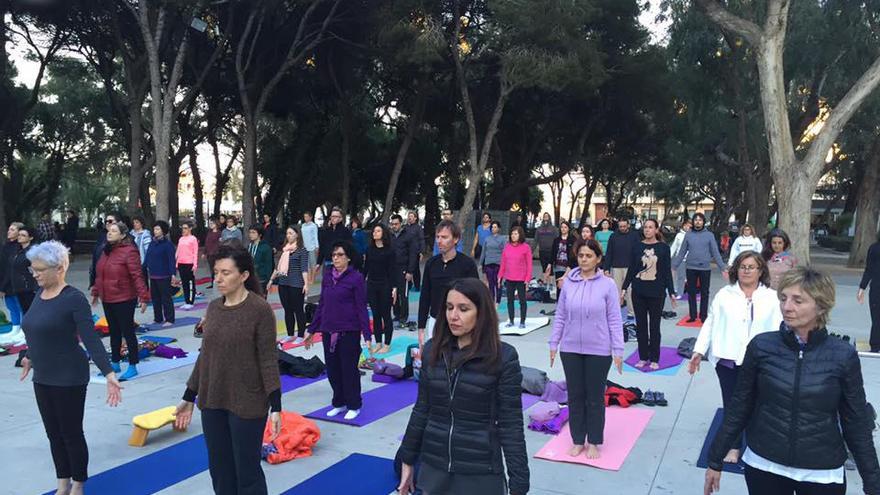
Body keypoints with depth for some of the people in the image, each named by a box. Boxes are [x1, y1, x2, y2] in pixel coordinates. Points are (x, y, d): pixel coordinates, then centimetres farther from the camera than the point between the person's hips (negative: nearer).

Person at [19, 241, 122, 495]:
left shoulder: (74, 298, -18)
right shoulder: (40, 294, 3)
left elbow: (91, 339, -24)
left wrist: (109, 373, -32)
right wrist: (29, 357, 33)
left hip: (69, 379, -7)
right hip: (42, 378, 7)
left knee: (71, 433, 7)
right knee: (53, 433, 16)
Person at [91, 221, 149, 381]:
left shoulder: (129, 251, -16)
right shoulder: (107, 251, 9)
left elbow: (137, 276, -21)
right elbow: (99, 274, 18)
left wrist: (143, 297, -25)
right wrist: (95, 292, 22)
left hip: (124, 300, -8)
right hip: (107, 300, 8)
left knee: (128, 332, 0)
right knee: (114, 332, 18)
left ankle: (133, 367, 9)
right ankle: (115, 363, 30)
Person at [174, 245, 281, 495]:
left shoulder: (260, 309, -14)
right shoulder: (213, 307, 5)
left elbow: (268, 360, -14)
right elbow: (205, 355, 12)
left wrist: (276, 407, -17)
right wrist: (189, 398, 15)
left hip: (247, 404, -6)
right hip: (212, 402, 6)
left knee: (247, 472, 5)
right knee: (220, 471, 16)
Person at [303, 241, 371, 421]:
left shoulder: (356, 278, -9)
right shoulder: (327, 276, 6)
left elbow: (361, 308, -10)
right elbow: (321, 304, 12)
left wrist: (367, 335, -14)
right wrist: (312, 330, 14)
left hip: (349, 332, -5)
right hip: (328, 330, 5)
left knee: (349, 368, 4)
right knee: (332, 369, 12)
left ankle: (354, 406, 21)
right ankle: (339, 403, 29)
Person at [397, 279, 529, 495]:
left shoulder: (503, 357, -12)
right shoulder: (432, 350, -1)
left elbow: (511, 425, -10)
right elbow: (421, 409, 7)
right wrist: (407, 460, 10)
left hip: (481, 472, -3)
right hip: (433, 467, 3)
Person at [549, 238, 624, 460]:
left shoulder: (608, 285, -8)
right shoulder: (569, 283, -1)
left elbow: (614, 320, -5)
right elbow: (560, 316, 5)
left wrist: (618, 350, -7)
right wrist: (554, 344, 5)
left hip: (598, 351, -2)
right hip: (571, 349, 3)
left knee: (595, 397, 10)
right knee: (575, 396, 12)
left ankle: (594, 442, 26)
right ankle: (577, 440, 27)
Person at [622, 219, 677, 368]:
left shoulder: (663, 247, -1)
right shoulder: (638, 246, 3)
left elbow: (667, 271, 1)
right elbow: (631, 269, 6)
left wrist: (671, 292, -1)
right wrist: (624, 288, 2)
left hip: (657, 292, -2)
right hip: (639, 291, 2)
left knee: (654, 326, 6)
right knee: (641, 325, 8)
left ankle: (654, 359, 16)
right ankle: (643, 357, 19)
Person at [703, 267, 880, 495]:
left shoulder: (844, 355, -9)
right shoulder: (761, 346, -9)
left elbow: (857, 423, -1)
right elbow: (739, 408, -1)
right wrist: (715, 460, 3)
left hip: (823, 474, 0)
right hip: (763, 466, 0)